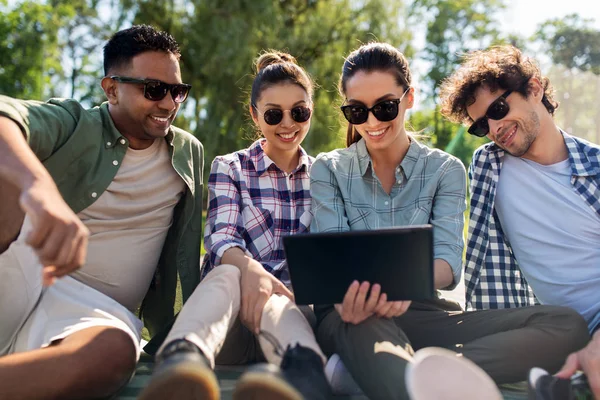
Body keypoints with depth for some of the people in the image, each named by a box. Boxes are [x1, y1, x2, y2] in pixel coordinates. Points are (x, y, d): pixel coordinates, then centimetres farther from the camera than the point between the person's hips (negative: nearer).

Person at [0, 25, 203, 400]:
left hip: (94, 308, 2)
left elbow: (187, 249, 17)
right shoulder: (70, 124, 2)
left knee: (113, 350, -38)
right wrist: (40, 187, -44)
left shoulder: (189, 153, 15)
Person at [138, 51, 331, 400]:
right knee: (227, 274, -36)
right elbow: (220, 237, -5)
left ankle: (303, 370, -68)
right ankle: (185, 360, -66)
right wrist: (249, 268, -31)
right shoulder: (229, 168, 12)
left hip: (301, 310, 1)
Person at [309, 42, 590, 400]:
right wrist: (344, 294, -31)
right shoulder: (328, 170, 10)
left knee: (567, 325, -24)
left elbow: (449, 259, -4)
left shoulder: (445, 170, 10)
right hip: (351, 318, -1)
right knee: (365, 323, -40)